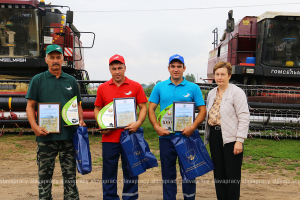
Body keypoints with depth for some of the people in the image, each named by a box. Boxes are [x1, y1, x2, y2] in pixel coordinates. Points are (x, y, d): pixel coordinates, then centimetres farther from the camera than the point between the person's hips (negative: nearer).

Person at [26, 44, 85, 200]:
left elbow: (78, 105, 18)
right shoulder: (38, 80, 5)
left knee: (70, 175, 8)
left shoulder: (71, 81, 12)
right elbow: (30, 106, 1)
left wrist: (81, 121, 0)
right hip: (46, 135, -2)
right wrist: (34, 126, -13)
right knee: (45, 175, 6)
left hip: (69, 135, 2)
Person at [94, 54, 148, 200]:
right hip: (109, 137, 1)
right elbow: (97, 109, 13)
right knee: (109, 170, 9)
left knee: (130, 170, 7)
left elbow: (143, 107, 3)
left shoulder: (135, 86, 3)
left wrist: (138, 123, -13)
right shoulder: (102, 88, 8)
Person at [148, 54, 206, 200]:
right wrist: (157, 127, -10)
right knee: (168, 173, 10)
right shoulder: (159, 87, 6)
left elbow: (202, 110, 1)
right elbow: (151, 109, 6)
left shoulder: (193, 88, 3)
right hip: (166, 136, 1)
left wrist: (193, 127, -15)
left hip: (187, 137, -1)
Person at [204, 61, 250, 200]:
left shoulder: (236, 92, -7)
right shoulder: (211, 93, 14)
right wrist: (208, 137, 16)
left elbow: (244, 117, -11)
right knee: (218, 173, 12)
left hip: (230, 138, -6)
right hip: (214, 137, 7)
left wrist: (239, 140, -17)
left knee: (232, 175, 0)